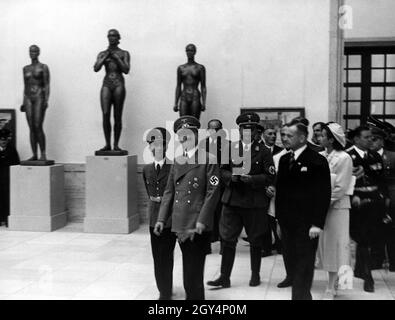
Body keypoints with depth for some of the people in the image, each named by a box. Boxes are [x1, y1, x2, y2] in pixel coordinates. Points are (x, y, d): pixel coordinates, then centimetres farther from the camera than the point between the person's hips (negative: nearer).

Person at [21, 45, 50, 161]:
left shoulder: (43, 67, 1)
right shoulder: (25, 68, 17)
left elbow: (47, 85, -4)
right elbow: (25, 87, 19)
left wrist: (46, 100, -14)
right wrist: (24, 102, 14)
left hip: (39, 97, -5)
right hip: (28, 98, 5)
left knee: (38, 126, -13)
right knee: (32, 128, 1)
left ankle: (43, 154, -7)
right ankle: (34, 155, 3)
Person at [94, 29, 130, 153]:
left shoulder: (124, 53, 10)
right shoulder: (102, 54, 15)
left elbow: (126, 70, -2)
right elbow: (96, 68, 0)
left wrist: (116, 57, -6)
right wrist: (106, 56, -5)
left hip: (119, 84, -1)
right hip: (106, 84, 1)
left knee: (117, 116, -3)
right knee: (105, 114, -11)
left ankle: (116, 145, 1)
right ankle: (107, 144, -5)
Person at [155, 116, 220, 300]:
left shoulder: (208, 160, -5)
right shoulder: (177, 162, 14)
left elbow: (213, 193, -10)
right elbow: (169, 192, 15)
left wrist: (202, 221, -16)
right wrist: (161, 219, 8)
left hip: (198, 225, -6)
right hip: (180, 224, 6)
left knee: (193, 272, -5)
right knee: (188, 269, 15)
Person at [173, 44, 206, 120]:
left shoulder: (200, 67, 6)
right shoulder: (181, 68, 12)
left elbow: (203, 86, 3)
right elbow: (178, 87, 14)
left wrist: (203, 102, -5)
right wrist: (176, 103, 10)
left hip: (195, 98, -2)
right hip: (183, 98, 2)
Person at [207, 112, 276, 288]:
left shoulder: (263, 151, -1)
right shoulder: (229, 148, 8)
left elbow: (270, 177, -5)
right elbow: (222, 170, 11)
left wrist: (252, 179, -18)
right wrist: (231, 177, -9)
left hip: (255, 203, -2)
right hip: (231, 200, 2)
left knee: (255, 241, 10)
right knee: (227, 239, 1)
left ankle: (255, 275, 26)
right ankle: (224, 277, 7)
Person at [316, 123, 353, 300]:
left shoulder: (344, 158, -10)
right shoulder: (320, 156, 6)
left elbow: (341, 188, -13)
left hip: (336, 207, -5)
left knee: (333, 245, 3)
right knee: (321, 244, 9)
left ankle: (330, 288, 11)